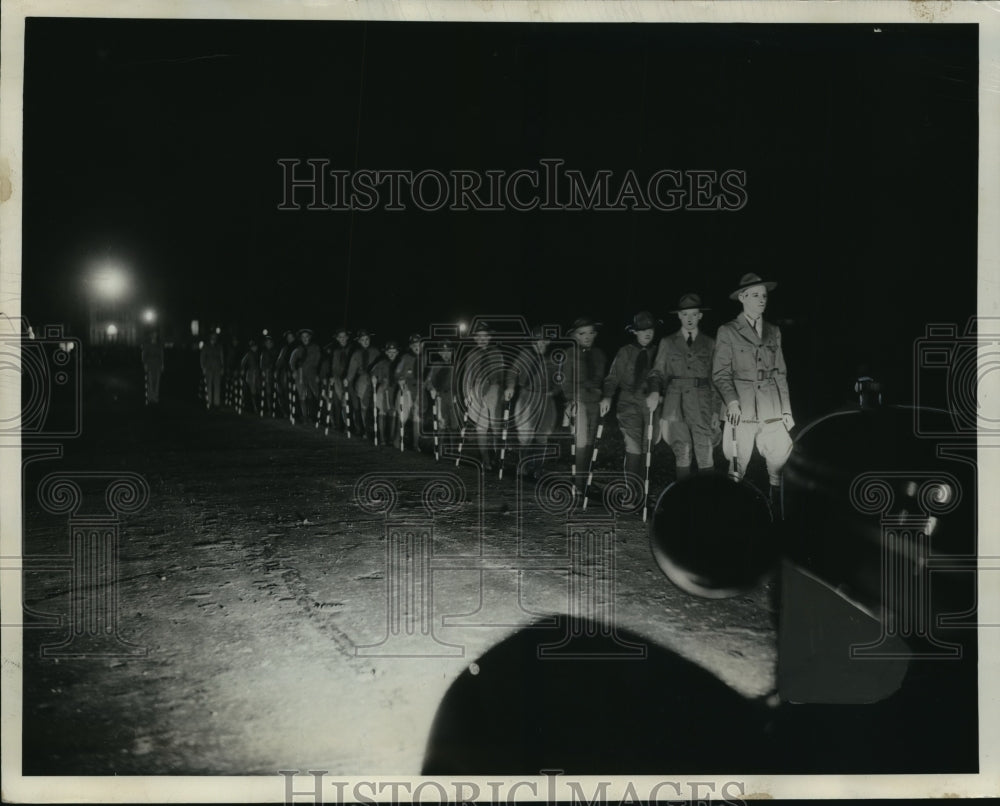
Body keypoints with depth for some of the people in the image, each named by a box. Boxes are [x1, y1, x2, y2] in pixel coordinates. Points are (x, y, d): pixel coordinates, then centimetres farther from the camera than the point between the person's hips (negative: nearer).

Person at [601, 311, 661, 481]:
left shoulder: (657, 352, 9)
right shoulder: (625, 352, 6)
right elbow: (613, 376, 1)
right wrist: (607, 397, -14)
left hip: (651, 404, 2)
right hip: (629, 403, -2)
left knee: (646, 448, 4)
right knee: (633, 446, -13)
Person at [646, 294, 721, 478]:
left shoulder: (709, 344, 12)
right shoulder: (667, 343, 13)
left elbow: (715, 379, 11)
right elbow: (658, 372, 12)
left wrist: (716, 410, 4)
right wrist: (655, 391, -9)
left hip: (702, 401, 0)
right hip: (675, 402, 0)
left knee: (705, 454, -9)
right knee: (682, 453, -2)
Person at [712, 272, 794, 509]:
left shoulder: (774, 332, 16)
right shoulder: (727, 332, 3)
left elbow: (780, 373, 18)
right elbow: (720, 373, -1)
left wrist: (786, 410, 11)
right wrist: (731, 400, -17)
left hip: (772, 411, 4)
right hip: (742, 409, -4)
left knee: (781, 460, -5)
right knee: (738, 465, -5)